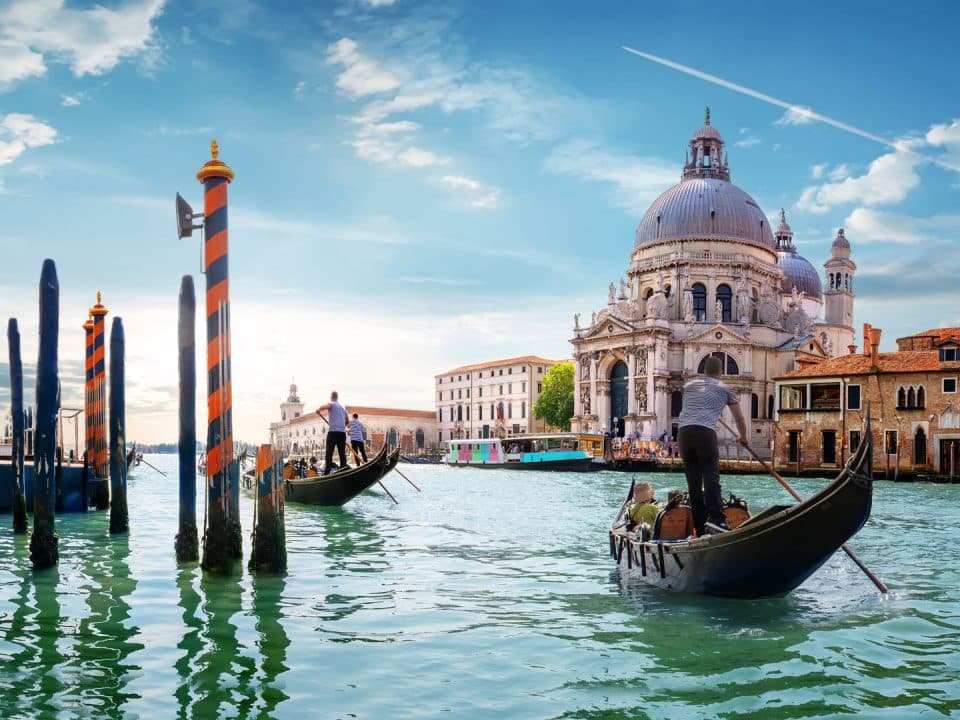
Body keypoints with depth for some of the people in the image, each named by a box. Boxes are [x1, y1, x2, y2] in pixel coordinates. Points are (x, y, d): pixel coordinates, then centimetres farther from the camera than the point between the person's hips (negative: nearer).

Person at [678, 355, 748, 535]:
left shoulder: (689, 385, 25)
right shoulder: (724, 389, 16)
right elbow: (739, 417, 25)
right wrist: (743, 437, 41)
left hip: (683, 432, 4)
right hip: (704, 432, -4)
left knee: (693, 481, 7)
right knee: (711, 476, -9)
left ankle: (700, 528, 8)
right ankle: (716, 518, -27)